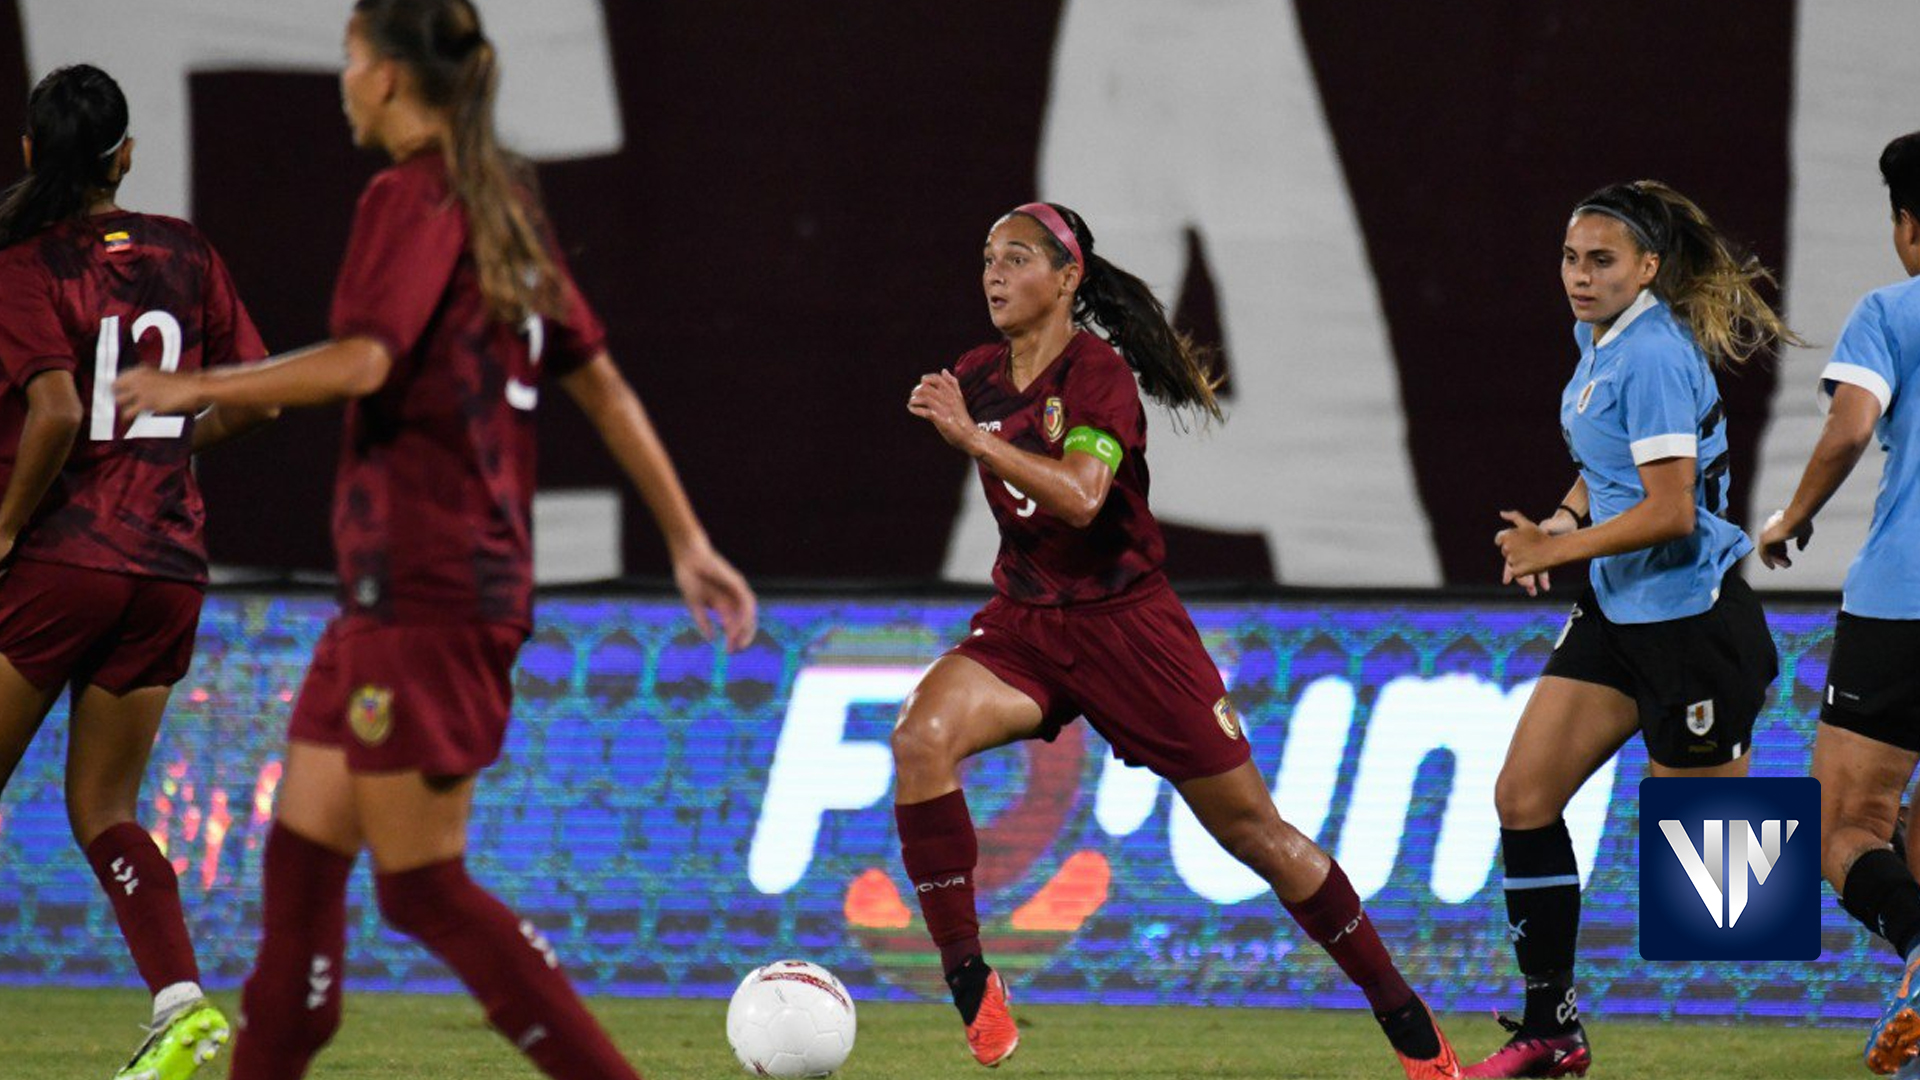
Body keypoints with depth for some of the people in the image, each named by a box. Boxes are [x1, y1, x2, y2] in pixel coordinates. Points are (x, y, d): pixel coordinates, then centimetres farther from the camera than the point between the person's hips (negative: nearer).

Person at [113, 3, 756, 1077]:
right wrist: (688, 538, 23)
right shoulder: (504, 204, 17)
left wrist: (193, 387, -15)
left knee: (425, 887, -6)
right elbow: (603, 383, 19)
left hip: (421, 581, -9)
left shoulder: (411, 199, -11)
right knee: (302, 853, 10)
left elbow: (363, 361, -25)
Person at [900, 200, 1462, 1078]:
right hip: (1023, 624, 5)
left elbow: (1079, 494, -32)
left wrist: (971, 437, -36)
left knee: (1252, 830, 0)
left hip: (1127, 625, -5)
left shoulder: (1099, 371, -14)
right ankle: (970, 988, -22)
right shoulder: (978, 377, 5)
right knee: (921, 736, -26)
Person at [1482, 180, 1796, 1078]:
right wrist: (1568, 516, 7)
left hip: (1692, 623, -10)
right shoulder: (1600, 337, 9)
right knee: (1524, 798, 4)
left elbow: (1669, 511, -25)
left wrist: (1558, 548, -14)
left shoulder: (1652, 356, -20)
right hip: (1618, 614, 10)